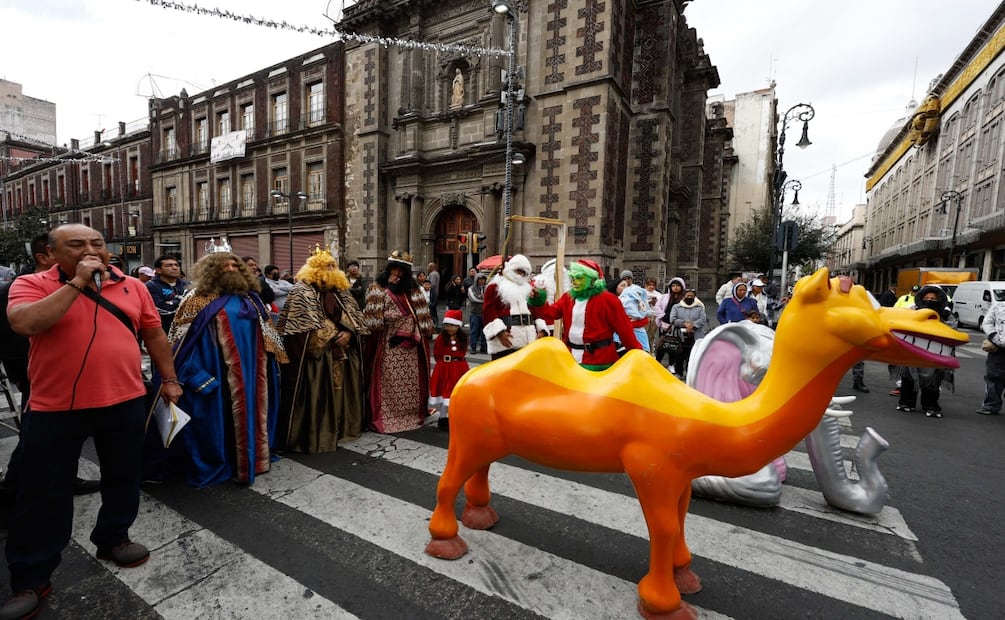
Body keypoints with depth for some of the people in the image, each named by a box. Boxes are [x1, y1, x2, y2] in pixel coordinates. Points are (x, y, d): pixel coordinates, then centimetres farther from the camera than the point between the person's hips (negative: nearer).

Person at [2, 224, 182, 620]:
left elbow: (154, 335, 9)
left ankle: (113, 538, 39)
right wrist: (76, 283, -23)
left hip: (125, 402, 3)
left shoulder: (132, 287, 3)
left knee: (122, 480, 17)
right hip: (54, 408, -2)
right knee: (43, 493, 9)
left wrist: (169, 380, 10)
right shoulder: (32, 285, -5)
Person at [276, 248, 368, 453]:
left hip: (341, 353, 6)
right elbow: (308, 325, -15)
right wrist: (333, 337, -13)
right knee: (316, 395, -1)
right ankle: (315, 435, 11)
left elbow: (355, 315, 10)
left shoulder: (341, 290, 12)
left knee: (339, 391, 13)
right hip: (315, 354, -6)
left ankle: (339, 427, 28)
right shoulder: (301, 291, -7)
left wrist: (349, 333, -8)